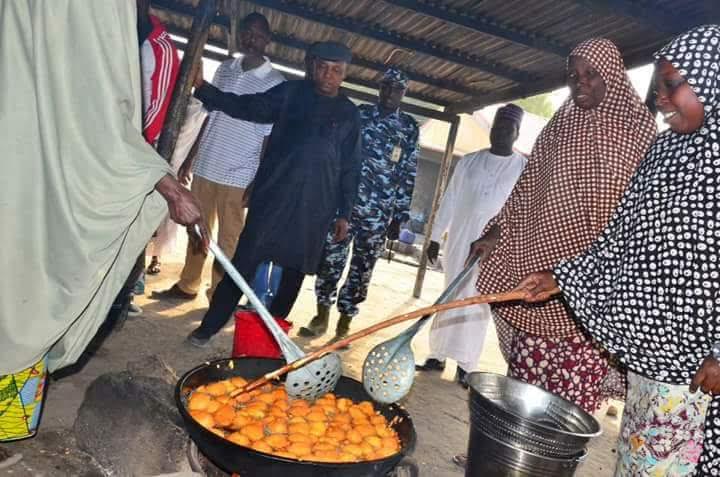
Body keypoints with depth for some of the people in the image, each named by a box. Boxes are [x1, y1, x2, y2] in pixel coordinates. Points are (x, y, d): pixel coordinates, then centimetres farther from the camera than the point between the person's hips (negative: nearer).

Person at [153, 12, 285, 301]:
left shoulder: (275, 83, -6)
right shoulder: (225, 69, 10)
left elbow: (270, 137, -8)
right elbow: (209, 116, 15)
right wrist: (191, 156, 15)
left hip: (238, 175, -5)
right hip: (206, 165, 5)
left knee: (229, 239, 3)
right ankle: (187, 285, 29)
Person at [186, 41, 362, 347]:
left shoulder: (349, 113, 11)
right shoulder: (291, 92, 8)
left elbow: (350, 168, 11)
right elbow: (247, 107, 3)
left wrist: (344, 212, 7)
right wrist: (203, 88, -10)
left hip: (315, 206, 2)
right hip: (273, 194, -1)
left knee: (295, 270, 7)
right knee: (244, 262, -4)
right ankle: (209, 326, 7)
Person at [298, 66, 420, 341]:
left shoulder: (409, 128, 6)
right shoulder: (359, 114, 9)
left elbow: (409, 175, 4)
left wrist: (399, 217, 0)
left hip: (379, 211, 0)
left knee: (362, 266, 5)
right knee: (330, 258, 1)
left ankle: (344, 323, 18)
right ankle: (321, 316, 18)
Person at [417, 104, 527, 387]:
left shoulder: (525, 168, 2)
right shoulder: (468, 162, 9)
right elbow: (449, 200, 10)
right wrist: (435, 237, 8)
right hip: (460, 240, 3)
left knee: (478, 303, 1)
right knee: (451, 298, 7)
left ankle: (465, 365, 8)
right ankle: (437, 355, 17)